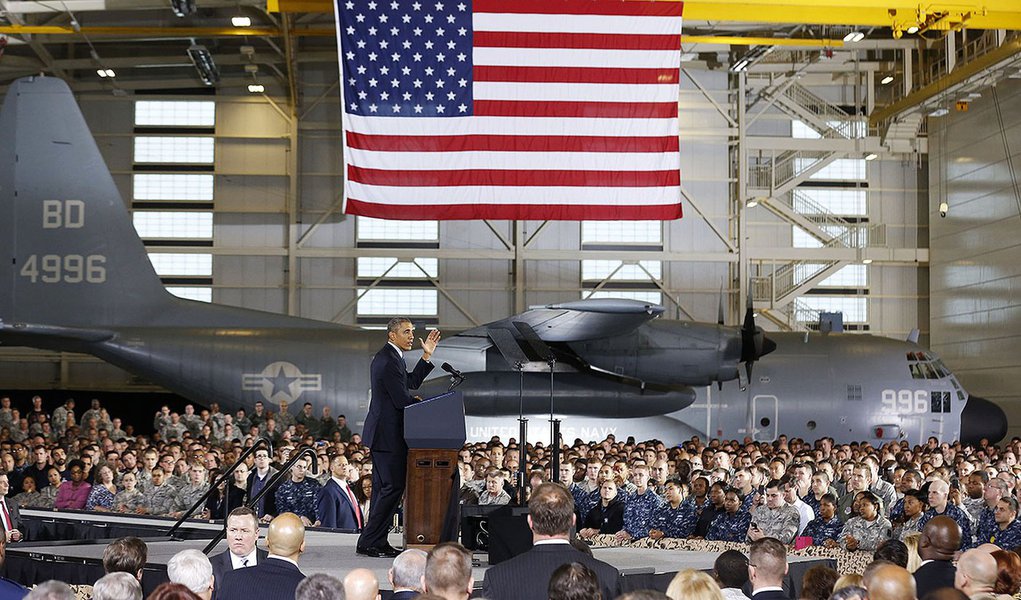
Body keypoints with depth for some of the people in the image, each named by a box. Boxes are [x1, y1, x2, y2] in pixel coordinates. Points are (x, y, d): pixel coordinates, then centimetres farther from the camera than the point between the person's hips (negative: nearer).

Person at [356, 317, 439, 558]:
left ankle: (376, 541, 17)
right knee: (393, 487, -9)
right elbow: (402, 400, -21)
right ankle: (369, 541, -6)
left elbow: (412, 382, 21)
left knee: (384, 488, 13)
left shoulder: (389, 357, 16)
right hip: (389, 434, -11)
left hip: (382, 433, 11)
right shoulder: (388, 360, -18)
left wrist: (426, 356, 14)